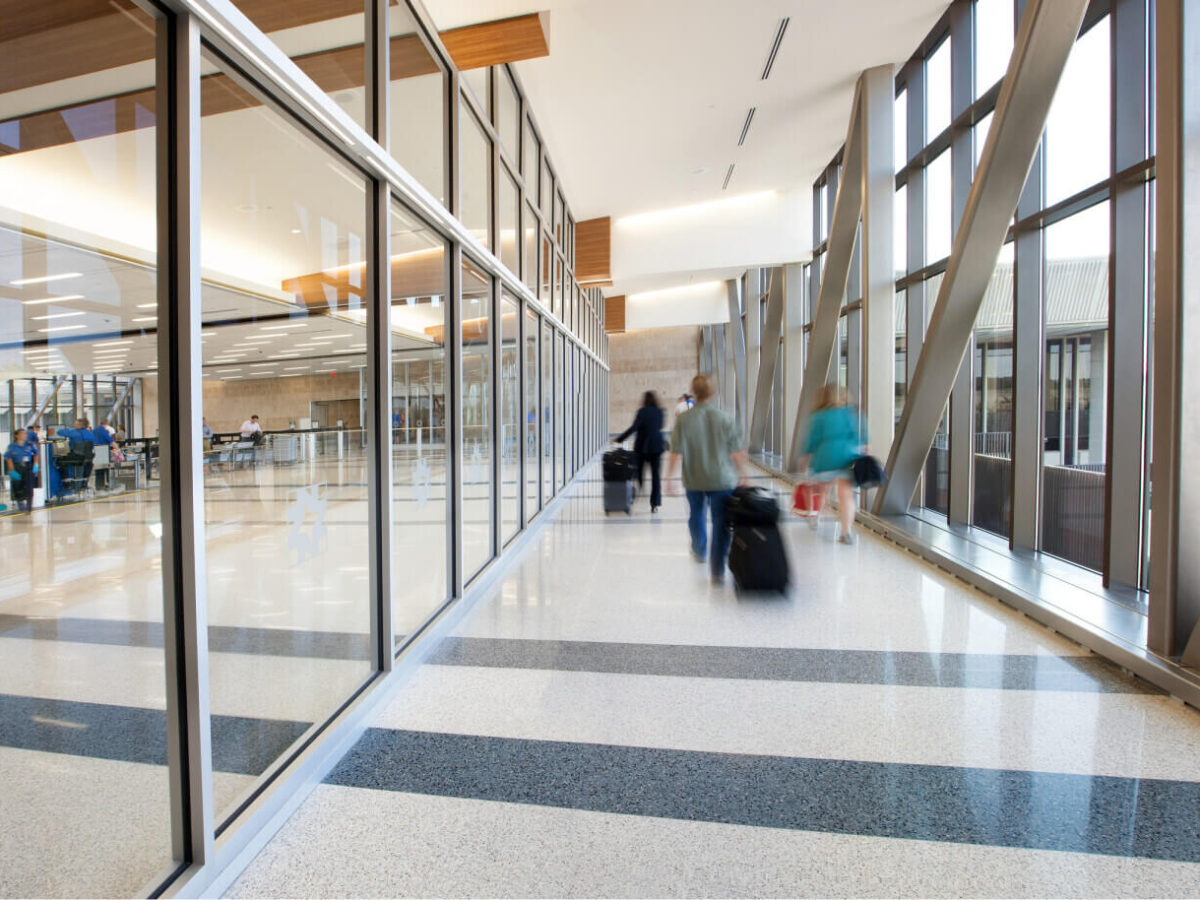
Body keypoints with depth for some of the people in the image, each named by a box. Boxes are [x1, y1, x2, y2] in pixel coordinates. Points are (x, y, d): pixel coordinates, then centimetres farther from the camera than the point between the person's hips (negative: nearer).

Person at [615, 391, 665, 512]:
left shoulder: (642, 411, -9)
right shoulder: (659, 412, 5)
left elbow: (634, 427, -15)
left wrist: (619, 438, -11)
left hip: (642, 446, -3)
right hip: (656, 446, 4)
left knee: (638, 472, 11)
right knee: (655, 475, 4)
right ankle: (655, 504, 3)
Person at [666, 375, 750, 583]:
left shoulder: (683, 420, -8)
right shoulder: (725, 418, -7)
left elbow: (676, 453, -9)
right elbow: (737, 452, -4)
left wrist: (671, 476, 1)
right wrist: (743, 473, 9)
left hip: (694, 480, 2)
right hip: (721, 479, -1)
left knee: (696, 515, 24)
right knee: (721, 522, 4)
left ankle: (699, 552, 44)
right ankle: (717, 570, 4)